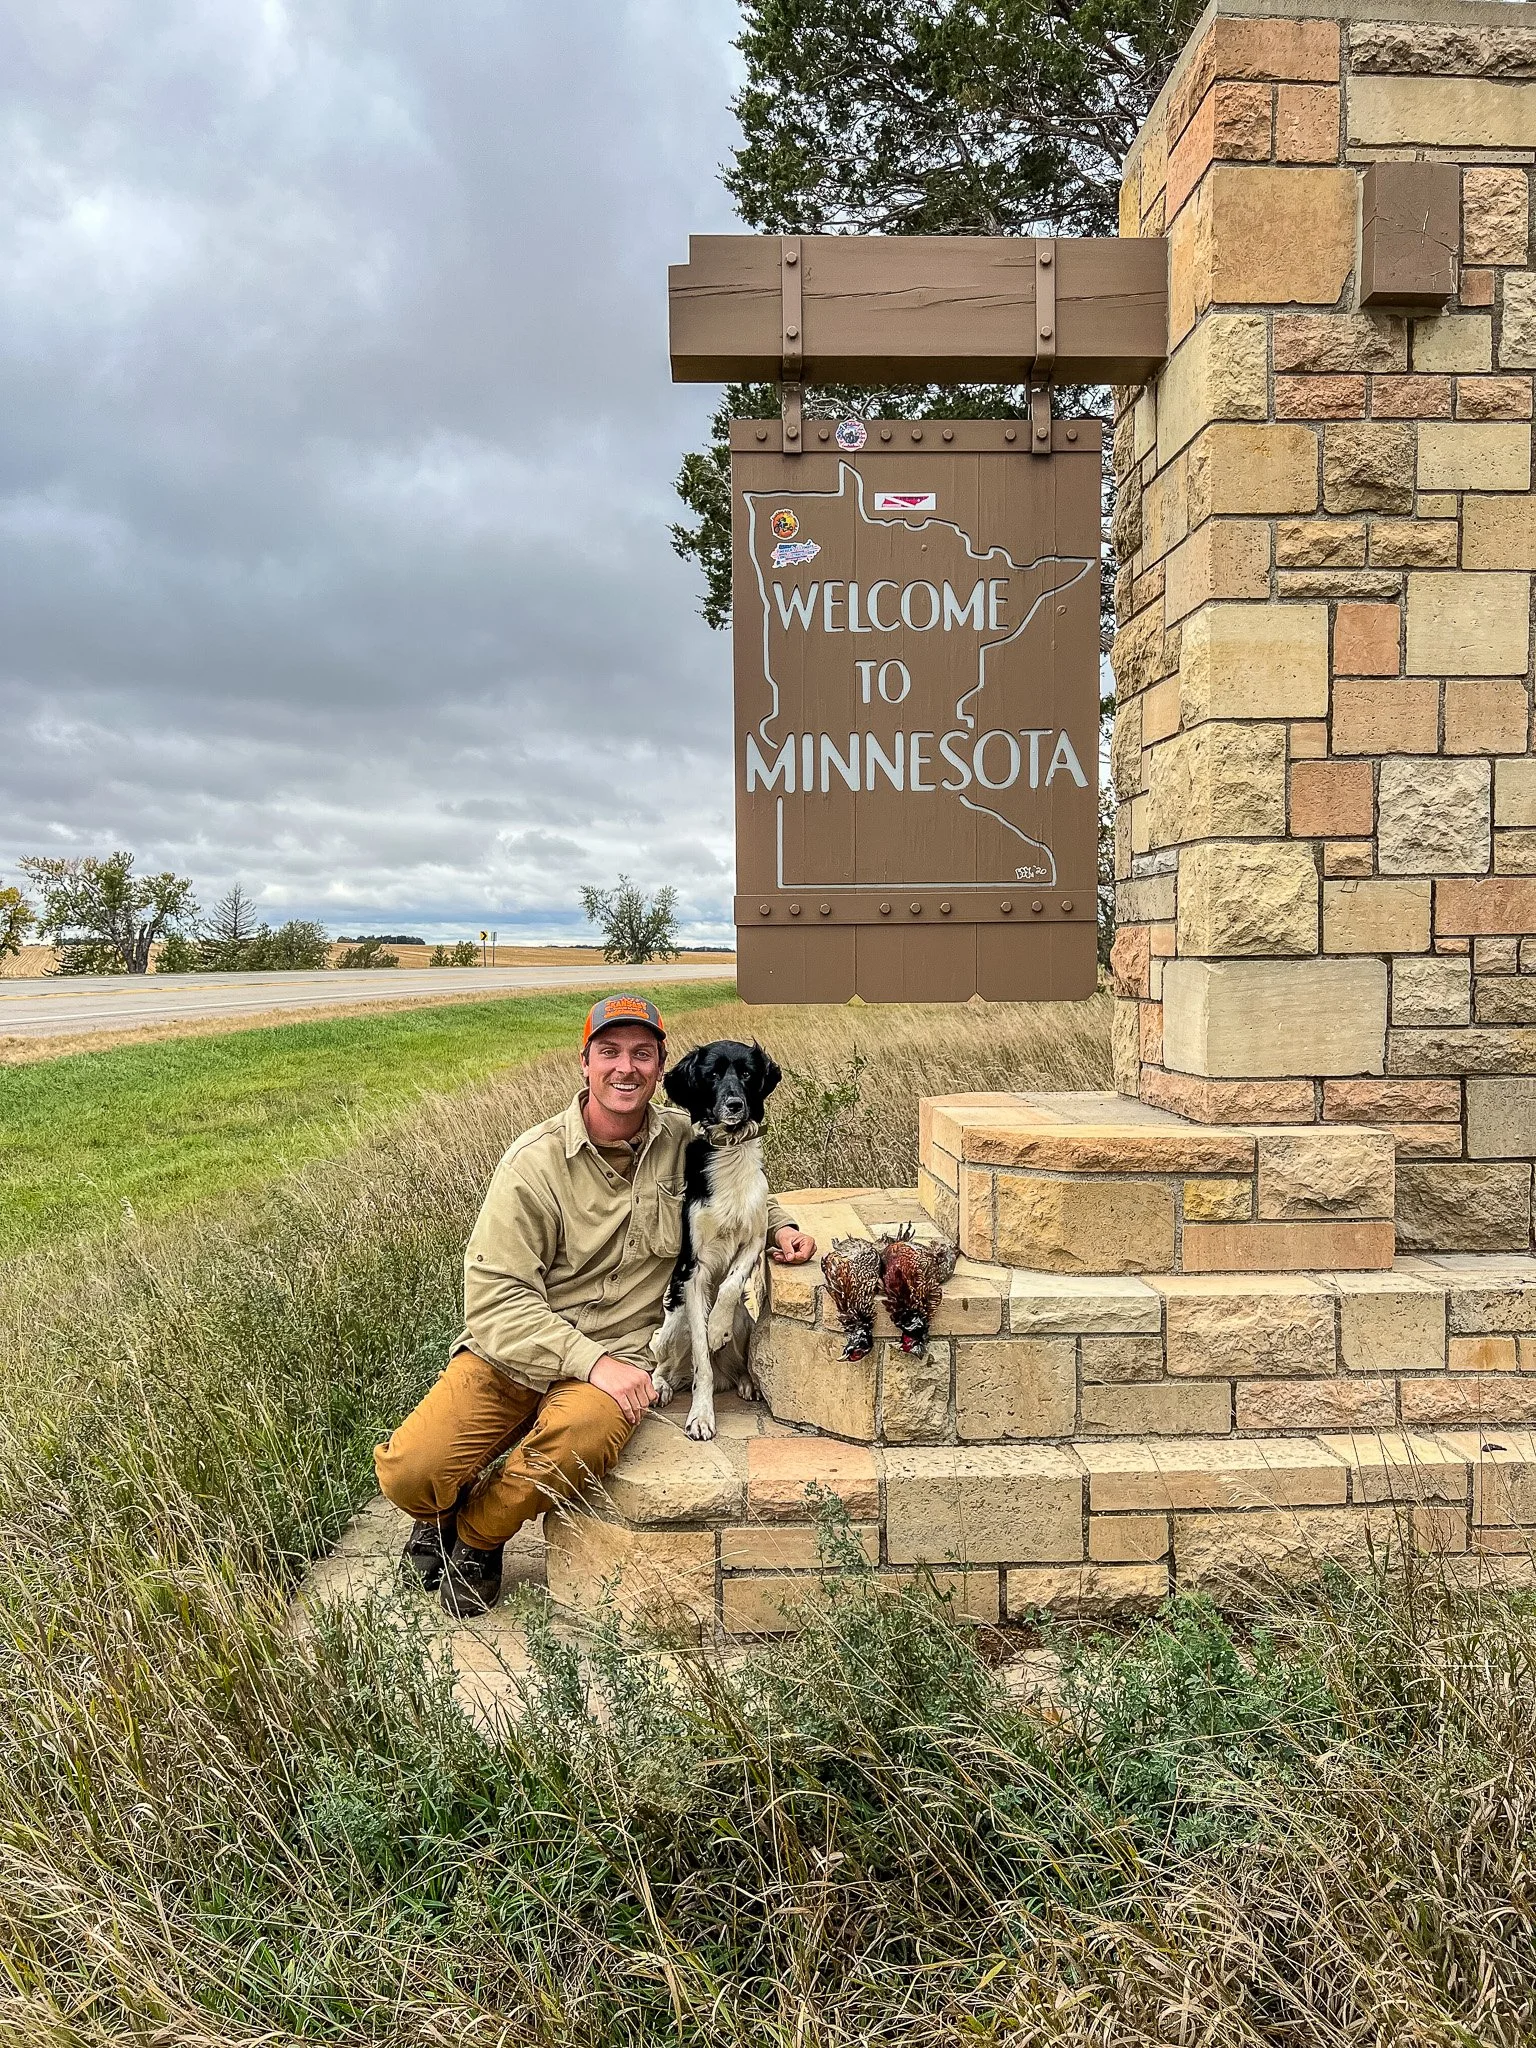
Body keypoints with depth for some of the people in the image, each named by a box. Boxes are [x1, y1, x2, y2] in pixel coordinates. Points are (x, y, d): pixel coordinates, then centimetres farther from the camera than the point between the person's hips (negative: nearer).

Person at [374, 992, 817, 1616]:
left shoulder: (685, 1139, 3)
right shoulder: (536, 1160, -8)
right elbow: (496, 1295, -13)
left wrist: (780, 1226, 5)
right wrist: (591, 1361, -23)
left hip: (617, 1354, 1)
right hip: (513, 1348, -1)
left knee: (578, 1441, -34)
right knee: (409, 1471, -21)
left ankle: (478, 1537, 1)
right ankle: (445, 1510, 22)